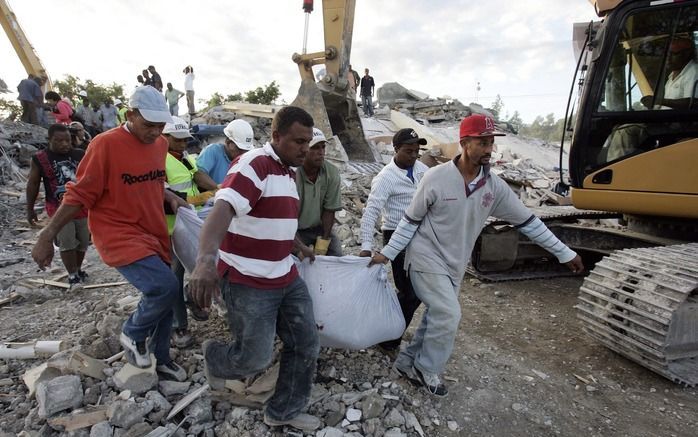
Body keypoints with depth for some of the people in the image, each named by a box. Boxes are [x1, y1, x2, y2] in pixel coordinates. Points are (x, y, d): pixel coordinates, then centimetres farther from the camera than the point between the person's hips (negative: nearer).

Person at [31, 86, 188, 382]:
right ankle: (132, 333, 8)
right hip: (119, 236, -7)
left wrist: (170, 197, 0)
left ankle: (160, 358, 35)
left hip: (154, 235, 7)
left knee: (164, 293, 13)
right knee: (164, 286, -24)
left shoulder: (160, 144, 5)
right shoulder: (106, 144, -15)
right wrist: (47, 237, -9)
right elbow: (79, 195, -11)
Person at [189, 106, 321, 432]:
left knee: (306, 346, 10)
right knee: (255, 358, 2)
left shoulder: (288, 171, 12)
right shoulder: (254, 165, -19)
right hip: (248, 283, -9)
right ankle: (212, 357, 37)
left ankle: (284, 411, 32)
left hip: (286, 278, 9)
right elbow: (222, 210, -36)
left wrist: (298, 246, 31)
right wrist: (205, 260, -51)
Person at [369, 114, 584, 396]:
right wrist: (387, 253, -10)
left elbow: (527, 221, 2)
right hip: (427, 258, -6)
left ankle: (408, 363, 31)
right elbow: (411, 220, -9)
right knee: (448, 315, -12)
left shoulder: (495, 186, -5)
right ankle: (426, 368, 13)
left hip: (455, 265, 6)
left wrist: (565, 253, 5)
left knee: (437, 318, 12)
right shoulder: (436, 178, -18)